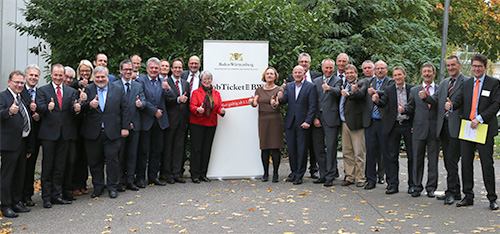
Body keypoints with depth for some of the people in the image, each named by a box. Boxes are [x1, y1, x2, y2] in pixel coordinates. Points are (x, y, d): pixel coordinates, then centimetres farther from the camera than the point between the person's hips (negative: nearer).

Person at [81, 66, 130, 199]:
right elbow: (81, 109, -1)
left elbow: (124, 109, 6)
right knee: (94, 162, 7)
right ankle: (98, 187, 21)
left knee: (112, 160, 1)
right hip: (93, 133, 1)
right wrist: (89, 105, -22)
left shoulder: (118, 90, 6)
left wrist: (125, 127, 0)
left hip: (112, 133, -1)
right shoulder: (88, 90, 6)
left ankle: (112, 187, 15)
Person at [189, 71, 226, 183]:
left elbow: (219, 106, 9)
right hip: (197, 124, -4)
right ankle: (195, 175, 2)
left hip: (211, 124, 4)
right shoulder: (196, 92, 3)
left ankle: (203, 174, 15)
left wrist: (222, 111, -14)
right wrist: (197, 109, -27)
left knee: (207, 149, 6)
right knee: (196, 149, -3)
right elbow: (192, 106, -5)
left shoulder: (216, 93, 14)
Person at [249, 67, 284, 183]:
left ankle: (276, 173, 1)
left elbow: (277, 104, -10)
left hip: (275, 120, -2)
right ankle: (265, 173, 10)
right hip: (263, 120, 2)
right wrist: (252, 102, -20)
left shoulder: (278, 89, 5)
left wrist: (274, 103, -33)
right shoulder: (259, 90, 14)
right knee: (264, 147, 1)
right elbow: (255, 103, 3)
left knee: (275, 147, -6)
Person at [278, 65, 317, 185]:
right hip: (290, 122, 4)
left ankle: (299, 175, 9)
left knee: (302, 150, 0)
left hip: (303, 123, -4)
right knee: (291, 149, 9)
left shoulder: (310, 86, -1)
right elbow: (284, 101, 4)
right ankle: (294, 172, 23)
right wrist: (281, 98, -20)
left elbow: (312, 106, -6)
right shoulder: (288, 86, 12)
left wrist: (308, 121, -14)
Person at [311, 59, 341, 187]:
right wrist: (315, 118, 1)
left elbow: (337, 92, -19)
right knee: (318, 148, 7)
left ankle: (330, 177, 3)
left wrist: (329, 88, -41)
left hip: (331, 119, -4)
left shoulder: (337, 81, 3)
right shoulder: (316, 81, 15)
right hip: (317, 119, 4)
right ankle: (323, 175, 18)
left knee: (331, 148, -4)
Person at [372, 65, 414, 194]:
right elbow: (383, 103, -11)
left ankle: (412, 184, 17)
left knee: (412, 155, 5)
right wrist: (377, 100, -32)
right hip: (393, 126, 0)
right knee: (391, 156, 2)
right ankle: (392, 184, 10)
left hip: (408, 125, 0)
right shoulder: (389, 90, 5)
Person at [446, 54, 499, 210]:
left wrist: (479, 118, -18)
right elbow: (459, 100, 6)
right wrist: (451, 105, -17)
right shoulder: (466, 83, 14)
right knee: (466, 162, 6)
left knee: (487, 164, 0)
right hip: (467, 127, 4)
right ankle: (468, 197, 16)